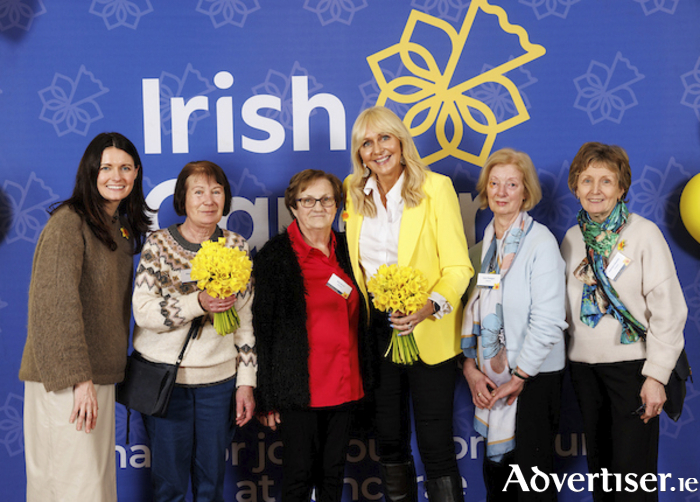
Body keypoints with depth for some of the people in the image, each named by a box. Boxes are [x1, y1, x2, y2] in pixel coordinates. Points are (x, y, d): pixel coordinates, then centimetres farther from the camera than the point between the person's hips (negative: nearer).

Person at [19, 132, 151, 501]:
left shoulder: (121, 228, 15)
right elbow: (57, 303, -19)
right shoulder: (69, 222, -12)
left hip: (99, 375, 8)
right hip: (65, 380, -8)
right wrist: (77, 377, -22)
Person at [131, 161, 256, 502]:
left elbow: (244, 318, 6)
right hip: (165, 376, -2)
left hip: (219, 379, 2)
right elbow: (143, 310, -10)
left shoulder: (236, 246, 5)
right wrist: (198, 304, -24)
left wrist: (246, 382, 3)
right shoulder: (158, 243, -2)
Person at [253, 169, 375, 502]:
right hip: (300, 385, -5)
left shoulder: (346, 250, 9)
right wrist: (267, 398, -9)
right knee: (299, 473, 3)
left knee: (334, 472, 13)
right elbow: (263, 328, -7)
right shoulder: (276, 255, -6)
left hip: (345, 384, 5)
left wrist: (364, 379, 12)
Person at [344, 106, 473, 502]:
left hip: (428, 333, -4)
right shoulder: (355, 194, 5)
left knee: (436, 445, -1)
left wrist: (430, 306, -28)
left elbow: (458, 267, -12)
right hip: (376, 330, 5)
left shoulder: (436, 188, -9)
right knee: (389, 440, 15)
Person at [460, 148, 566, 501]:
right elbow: (472, 307, 8)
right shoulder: (484, 243, 8)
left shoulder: (541, 242, -10)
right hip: (491, 379, 5)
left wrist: (518, 378, -14)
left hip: (534, 377, -5)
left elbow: (548, 320, -15)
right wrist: (470, 367, -2)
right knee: (496, 470, 13)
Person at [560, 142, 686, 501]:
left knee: (632, 471, -4)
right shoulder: (573, 237, 7)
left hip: (631, 364, -5)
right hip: (584, 365, 5)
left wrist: (657, 375, -14)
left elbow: (668, 309, -10)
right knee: (599, 463, 14)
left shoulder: (644, 233, -7)